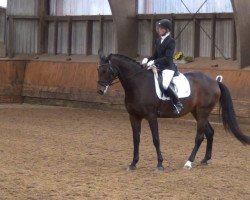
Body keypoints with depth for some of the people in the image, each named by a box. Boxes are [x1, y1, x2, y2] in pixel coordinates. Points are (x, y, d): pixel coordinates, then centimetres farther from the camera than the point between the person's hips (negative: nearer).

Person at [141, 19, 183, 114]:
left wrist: (154, 62, -27)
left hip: (168, 67, -9)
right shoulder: (158, 41, 14)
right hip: (159, 67, 9)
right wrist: (148, 60, -3)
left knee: (165, 85, -32)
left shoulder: (171, 41, -10)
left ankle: (178, 104, -17)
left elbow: (167, 58, -19)